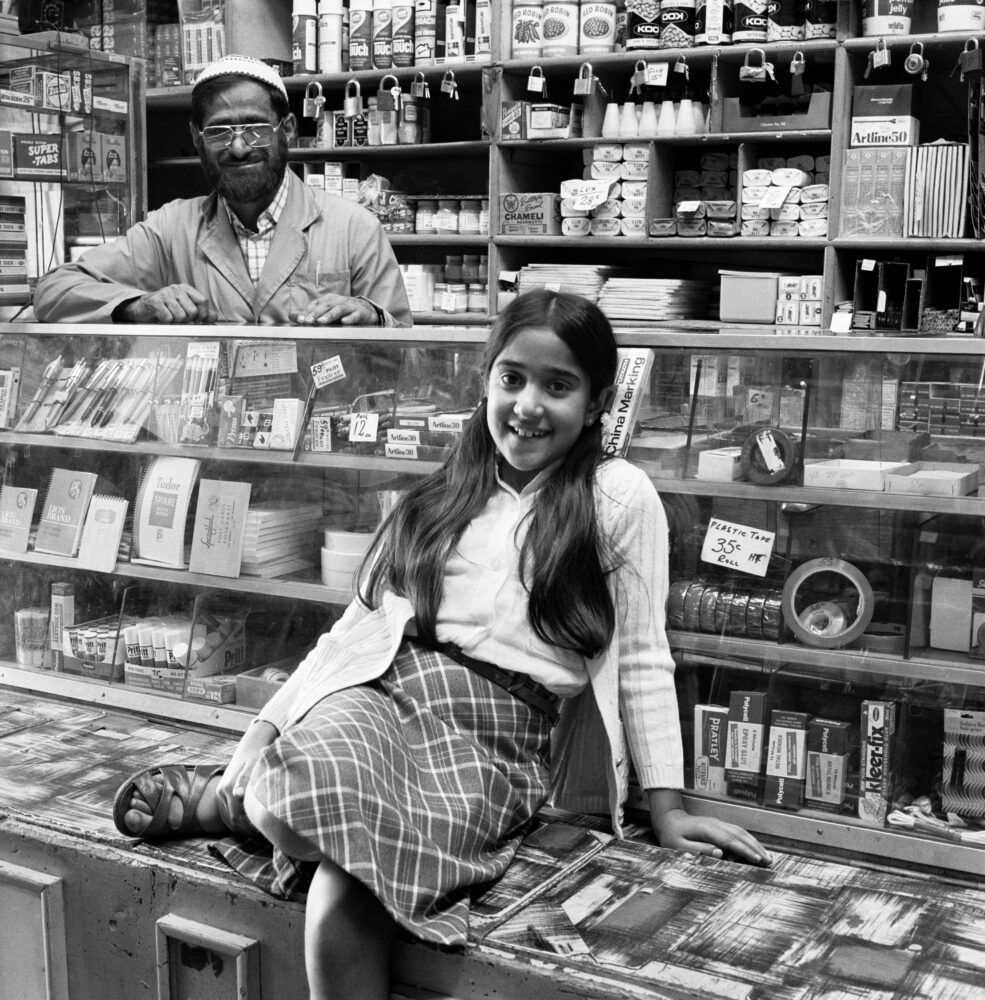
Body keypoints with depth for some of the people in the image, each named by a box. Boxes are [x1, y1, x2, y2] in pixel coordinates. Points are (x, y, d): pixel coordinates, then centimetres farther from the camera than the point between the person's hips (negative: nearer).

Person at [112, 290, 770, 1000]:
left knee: (346, 892, -31)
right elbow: (360, 623, 17)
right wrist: (266, 727, 6)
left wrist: (667, 808, 3)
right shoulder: (442, 496, 19)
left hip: (498, 731, -2)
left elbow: (642, 660, 7)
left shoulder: (620, 497, 6)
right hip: (378, 690, 3)